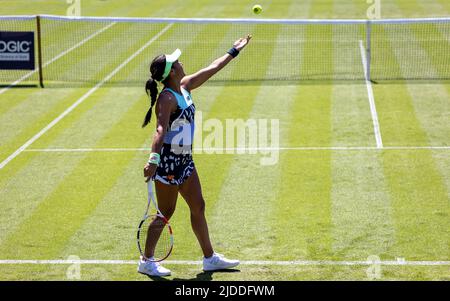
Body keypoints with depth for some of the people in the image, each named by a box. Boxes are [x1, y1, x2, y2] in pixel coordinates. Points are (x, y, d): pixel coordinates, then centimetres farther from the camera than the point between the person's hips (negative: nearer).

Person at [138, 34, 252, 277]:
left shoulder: (184, 87, 5)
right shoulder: (167, 98, -21)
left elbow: (211, 69, 17)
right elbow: (160, 130, -34)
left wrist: (234, 51, 24)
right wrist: (154, 159, -46)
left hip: (184, 160, 9)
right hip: (168, 162, -9)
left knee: (198, 207, 13)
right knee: (165, 213, 0)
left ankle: (210, 258, 23)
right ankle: (146, 261, 12)